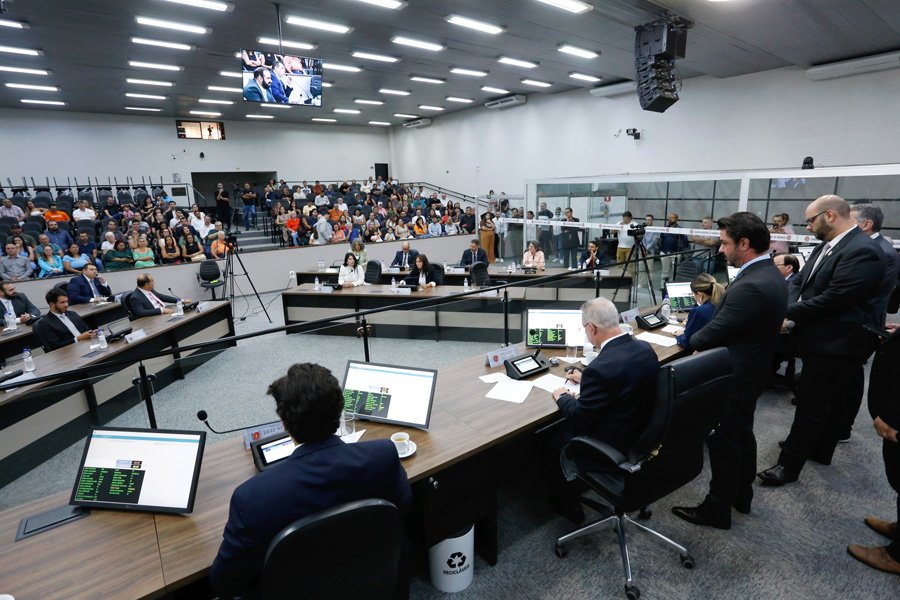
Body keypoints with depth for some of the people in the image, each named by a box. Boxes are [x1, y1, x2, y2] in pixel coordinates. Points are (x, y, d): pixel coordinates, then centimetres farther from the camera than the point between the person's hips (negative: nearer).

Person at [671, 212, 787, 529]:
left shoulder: (751, 286, -30)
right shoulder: (769, 274, 3)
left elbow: (714, 332, -22)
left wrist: (691, 340, -2)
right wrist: (703, 339, 1)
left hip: (734, 376, -10)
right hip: (751, 369, 10)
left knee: (723, 440, 5)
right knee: (741, 433, 23)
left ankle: (717, 508, 21)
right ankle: (741, 494, 41)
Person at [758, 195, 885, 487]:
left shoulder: (862, 251, -23)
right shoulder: (826, 246, 7)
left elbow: (832, 299, -27)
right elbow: (799, 281, 7)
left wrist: (788, 313, -16)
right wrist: (789, 310, -12)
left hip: (836, 343, -9)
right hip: (823, 339, 9)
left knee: (811, 404, -1)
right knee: (831, 399, 22)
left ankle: (790, 465, 9)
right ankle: (819, 449, 38)